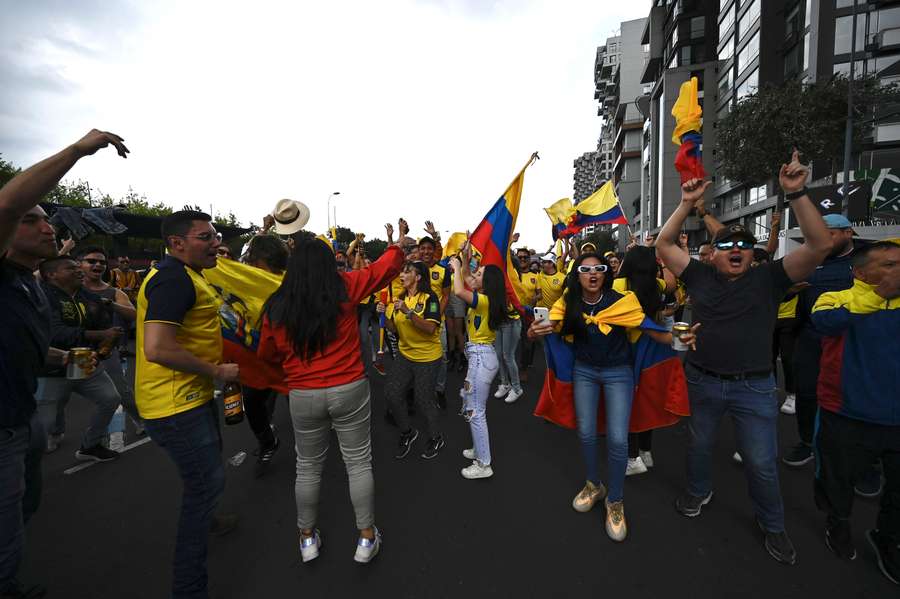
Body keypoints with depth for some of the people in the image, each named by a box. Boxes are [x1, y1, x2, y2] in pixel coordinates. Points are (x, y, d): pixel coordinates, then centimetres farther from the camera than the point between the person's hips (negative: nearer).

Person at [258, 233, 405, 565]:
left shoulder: (276, 307, -6)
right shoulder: (345, 288, -11)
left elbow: (267, 354, 9)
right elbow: (384, 267, 4)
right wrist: (398, 245, 22)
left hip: (303, 396, 1)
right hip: (349, 390, -1)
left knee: (308, 467, 20)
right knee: (359, 463, 14)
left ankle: (307, 537, 37)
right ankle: (366, 537, 27)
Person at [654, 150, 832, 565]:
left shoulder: (769, 278, -5)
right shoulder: (700, 276, -2)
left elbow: (819, 246, -15)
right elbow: (663, 245, -4)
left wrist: (796, 194, -22)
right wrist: (687, 204, -12)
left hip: (754, 387, -1)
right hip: (702, 381, 1)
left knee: (761, 462, 11)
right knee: (699, 444, 21)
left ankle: (772, 525, 36)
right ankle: (698, 491, 48)